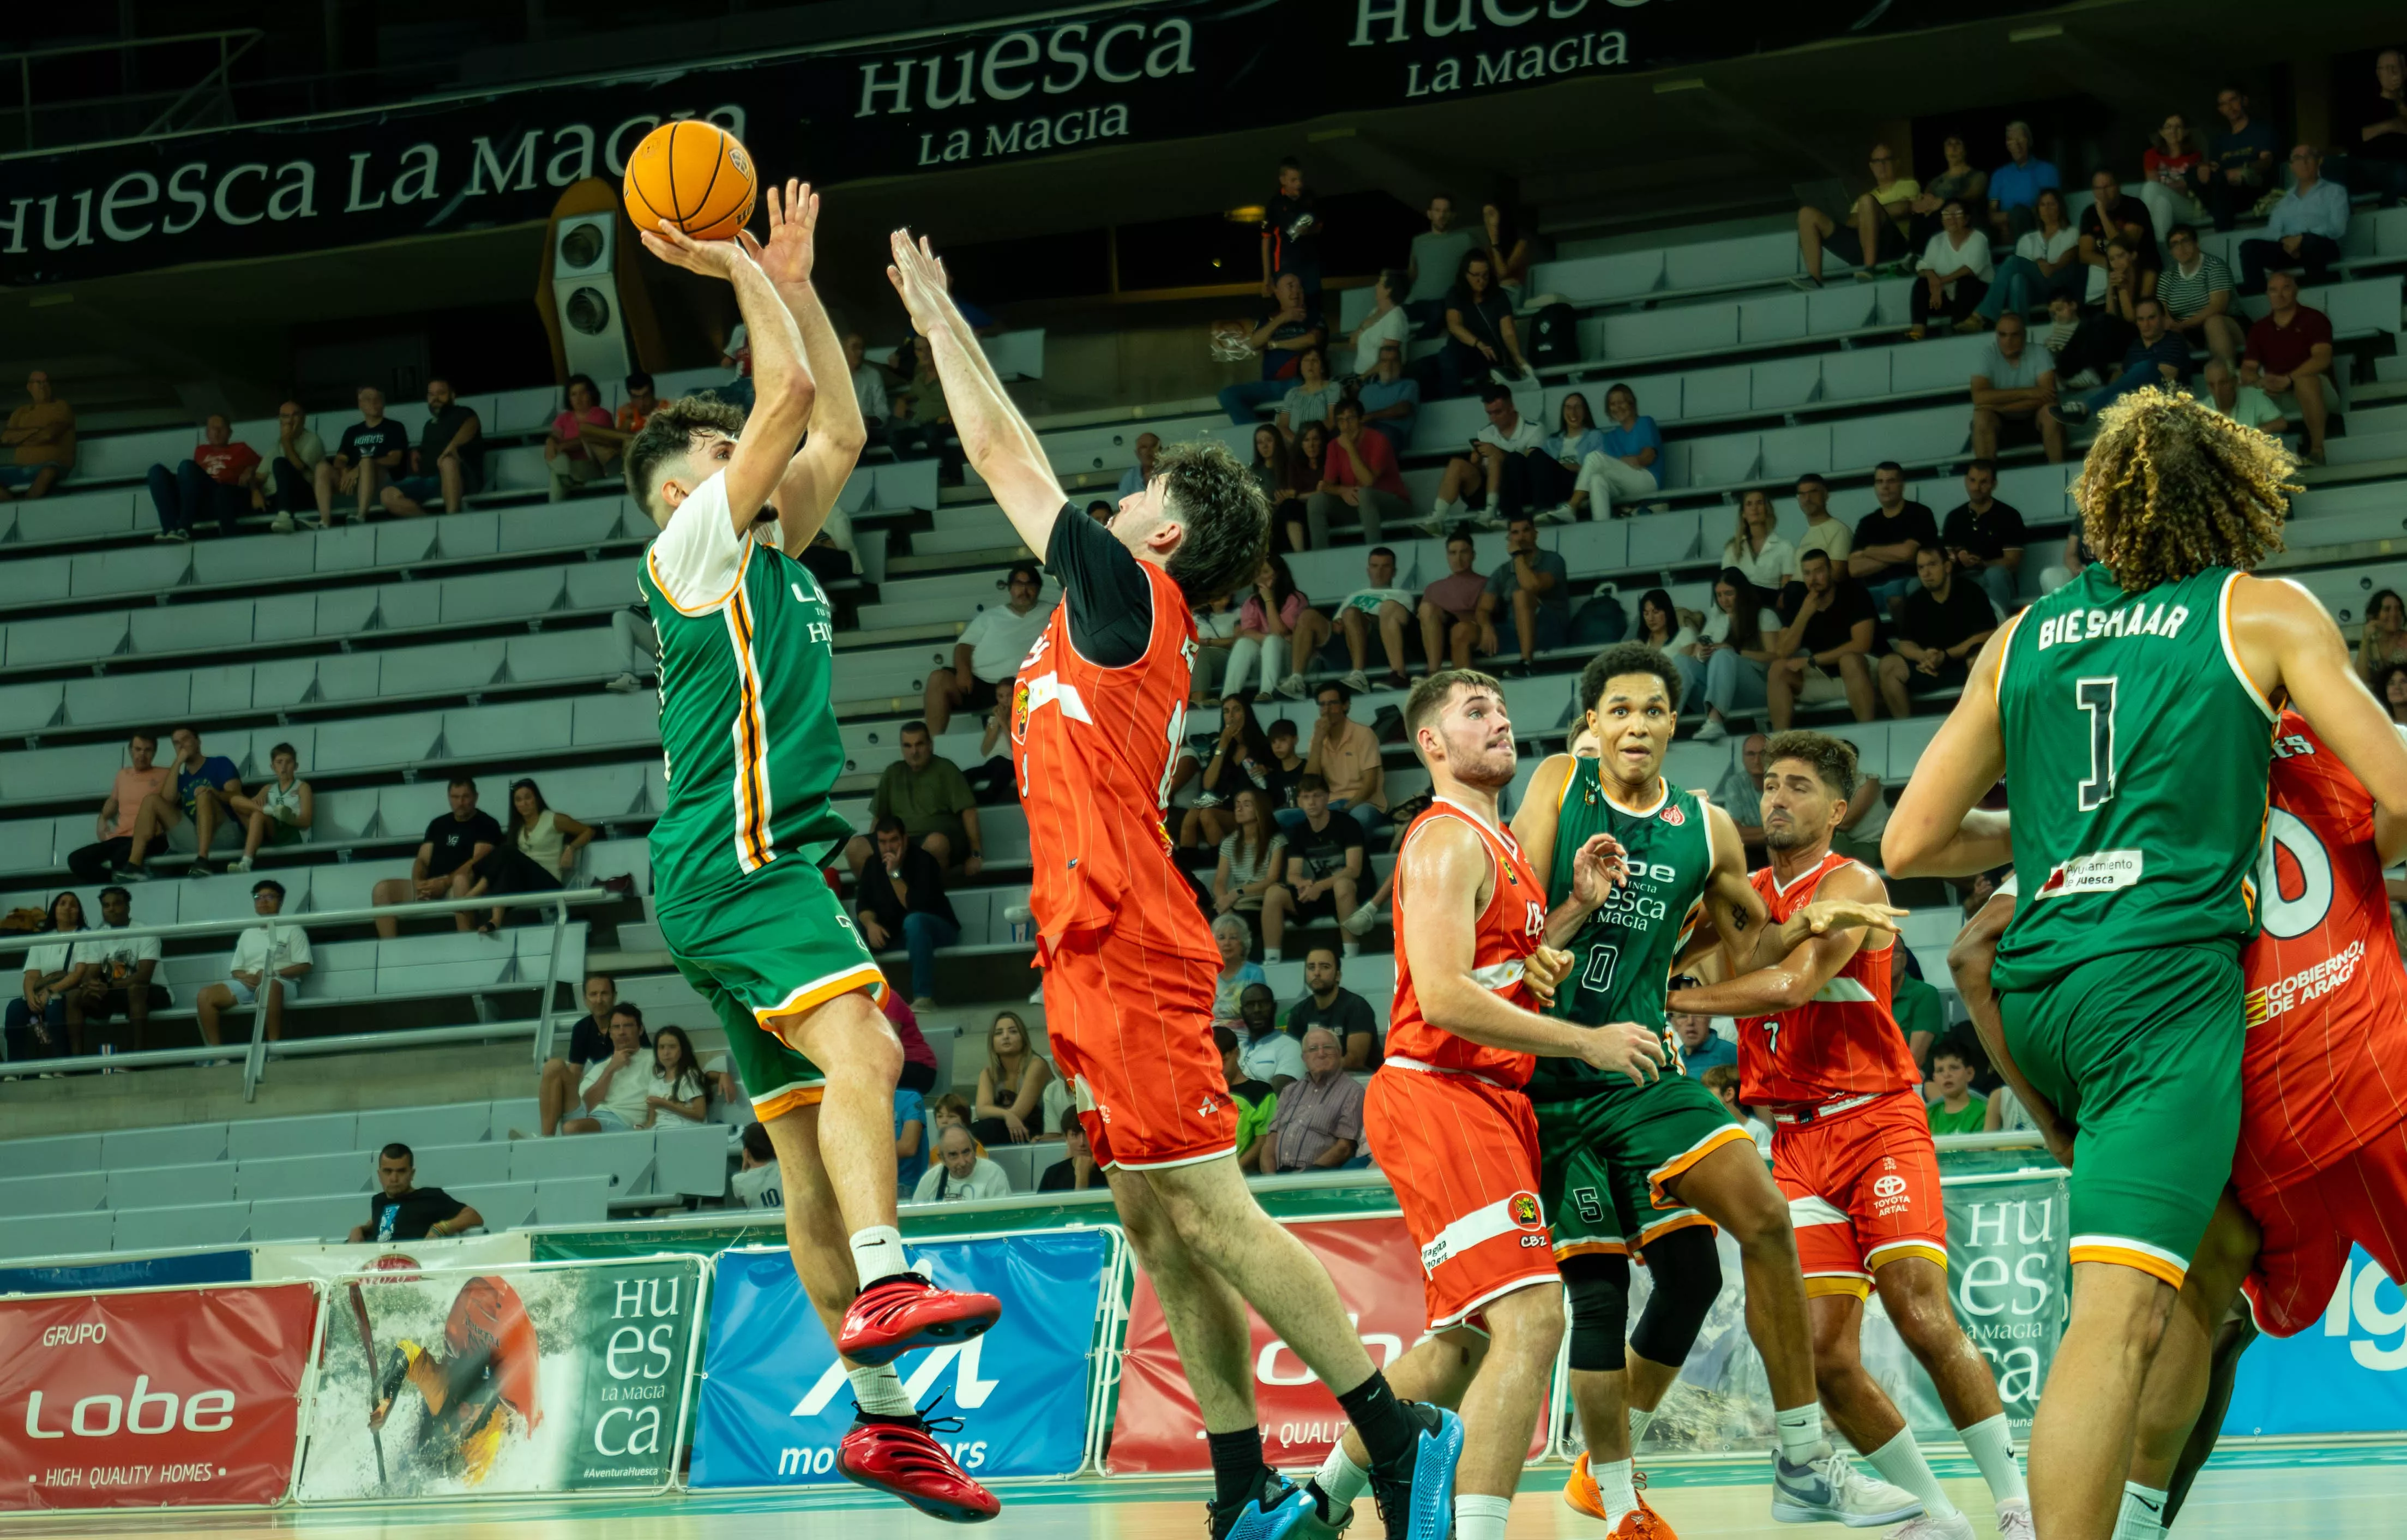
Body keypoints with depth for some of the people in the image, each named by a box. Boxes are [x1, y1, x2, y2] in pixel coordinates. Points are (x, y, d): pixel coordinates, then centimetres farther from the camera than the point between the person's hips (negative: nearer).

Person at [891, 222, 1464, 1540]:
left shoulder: (1125, 587, -3)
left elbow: (1002, 453, 4)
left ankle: (1398, 1433, -10)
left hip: (1126, 946, -10)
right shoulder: (1117, 613, 19)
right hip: (1104, 949, 10)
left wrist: (937, 321, 13)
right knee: (1158, 1226, 7)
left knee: (1205, 1211, -11)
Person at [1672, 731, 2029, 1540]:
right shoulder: (1746, 894, 15)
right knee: (1824, 1354, -3)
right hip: (1796, 1143, 6)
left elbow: (1792, 983, -21)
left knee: (1924, 1319, -17)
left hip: (1877, 1123, -6)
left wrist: (1672, 999, -20)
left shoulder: (1851, 886, -6)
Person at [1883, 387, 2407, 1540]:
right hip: (2168, 977, -6)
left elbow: (1909, 845, 17)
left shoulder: (2025, 634, 18)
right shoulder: (2266, 612, 7)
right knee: (2119, 1316, -16)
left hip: (2033, 995, 6)